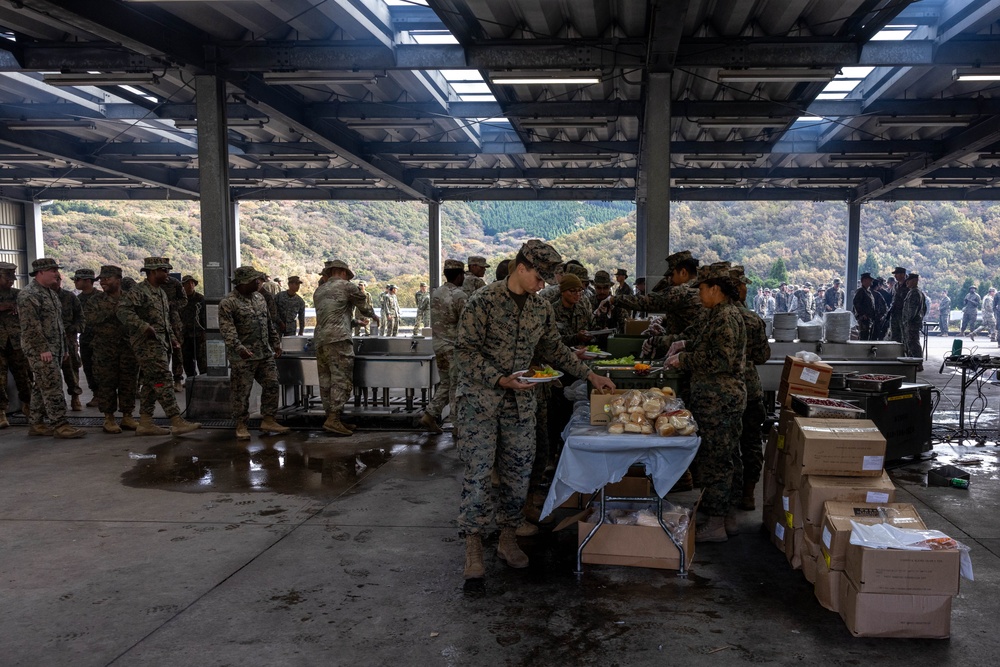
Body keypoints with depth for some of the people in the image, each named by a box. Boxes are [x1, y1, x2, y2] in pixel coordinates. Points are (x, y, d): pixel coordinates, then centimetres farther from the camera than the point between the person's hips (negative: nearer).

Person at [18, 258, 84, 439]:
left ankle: (36, 424, 19)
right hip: (40, 350, -9)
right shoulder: (28, 295, -13)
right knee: (52, 386, -11)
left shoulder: (51, 292, 18)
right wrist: (43, 348, -22)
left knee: (41, 387, 13)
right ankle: (59, 425, -9)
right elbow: (31, 326, -20)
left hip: (54, 348, 9)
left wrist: (64, 348, 20)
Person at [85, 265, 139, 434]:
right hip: (105, 349, -1)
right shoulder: (97, 300, 5)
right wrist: (111, 311, -16)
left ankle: (127, 416, 14)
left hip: (129, 346, 1)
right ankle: (109, 418, 9)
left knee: (128, 382, 5)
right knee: (107, 383, 0)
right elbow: (89, 318, -10)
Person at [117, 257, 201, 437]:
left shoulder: (161, 293, 20)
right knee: (163, 381, -14)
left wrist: (173, 340, 20)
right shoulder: (138, 291, -9)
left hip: (162, 344, 10)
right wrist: (144, 327, -29)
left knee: (151, 383, 11)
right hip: (148, 343, -10)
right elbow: (123, 310, -23)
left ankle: (145, 423, 16)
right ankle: (177, 422, -17)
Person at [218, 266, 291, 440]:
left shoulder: (259, 297, 13)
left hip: (265, 354, 7)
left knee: (271, 386, 7)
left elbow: (269, 323, 20)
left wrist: (276, 343, 17)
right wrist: (239, 348, -29)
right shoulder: (228, 302, -10)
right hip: (243, 357, -7)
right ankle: (241, 425, 12)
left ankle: (268, 421, 17)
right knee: (241, 392, 0)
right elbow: (227, 329, -19)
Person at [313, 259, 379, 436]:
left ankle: (332, 418, 13)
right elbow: (364, 306, 10)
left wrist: (355, 323, 36)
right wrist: (374, 316, 31)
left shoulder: (319, 291, 21)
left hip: (320, 340, 8)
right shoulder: (347, 286, 1)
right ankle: (333, 419, -14)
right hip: (338, 339, -8)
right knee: (342, 380, -8)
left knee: (326, 381, 9)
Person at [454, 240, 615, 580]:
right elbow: (465, 351, -14)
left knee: (518, 472, 7)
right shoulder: (483, 301, -12)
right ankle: (473, 547, 8)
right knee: (478, 472, -4)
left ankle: (508, 538, 23)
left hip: (520, 400, 5)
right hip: (479, 398, -5)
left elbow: (555, 350, 18)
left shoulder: (541, 309, 7)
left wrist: (590, 375, 13)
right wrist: (501, 380, -22)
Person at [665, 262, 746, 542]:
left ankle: (716, 524, 6)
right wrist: (686, 344, 15)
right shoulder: (722, 313, 14)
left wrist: (683, 359, -17)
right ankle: (727, 516, 26)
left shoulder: (726, 316, -18)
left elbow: (721, 361, -23)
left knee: (713, 458, -3)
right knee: (725, 456, 16)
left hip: (718, 400, -11)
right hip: (724, 398, 11)